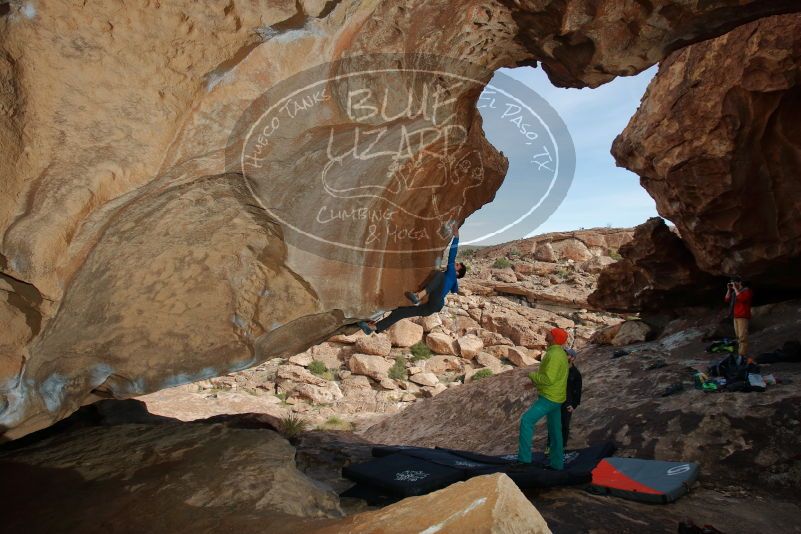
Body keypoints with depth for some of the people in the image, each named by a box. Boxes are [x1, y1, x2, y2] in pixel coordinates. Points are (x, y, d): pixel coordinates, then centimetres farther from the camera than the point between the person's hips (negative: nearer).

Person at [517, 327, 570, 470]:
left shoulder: (554, 355, -21)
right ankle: (557, 463, 22)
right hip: (555, 398, 10)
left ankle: (524, 457, -13)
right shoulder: (559, 353, 13)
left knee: (526, 420, -13)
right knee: (555, 430, 14)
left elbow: (549, 379, -27)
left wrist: (532, 375, -11)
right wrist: (535, 382, 15)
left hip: (549, 398, -10)